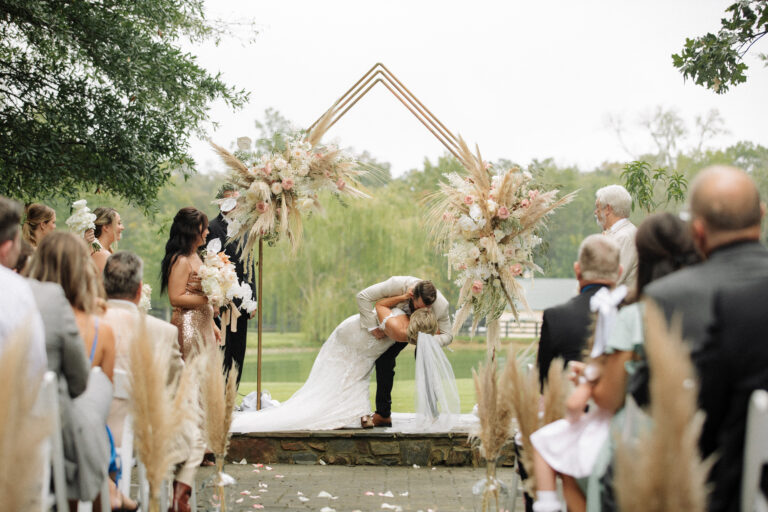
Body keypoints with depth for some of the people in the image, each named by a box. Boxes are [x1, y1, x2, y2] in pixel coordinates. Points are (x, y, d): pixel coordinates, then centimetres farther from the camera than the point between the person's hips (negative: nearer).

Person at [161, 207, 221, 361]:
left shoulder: (196, 257, 14)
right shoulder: (180, 260, -15)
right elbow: (176, 298, -20)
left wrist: (212, 325, 21)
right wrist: (208, 298, -20)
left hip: (202, 326, 9)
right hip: (187, 325, -9)